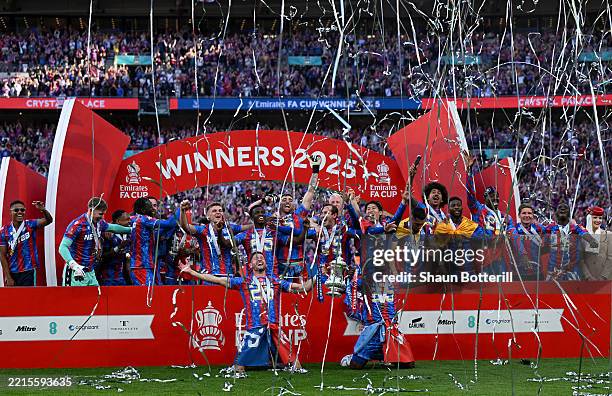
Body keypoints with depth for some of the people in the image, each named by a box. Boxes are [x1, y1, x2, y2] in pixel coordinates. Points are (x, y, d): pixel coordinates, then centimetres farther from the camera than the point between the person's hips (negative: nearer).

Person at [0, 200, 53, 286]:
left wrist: (43, 210, -39)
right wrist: (8, 277, -5)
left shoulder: (30, 225, -2)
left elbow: (48, 220, -17)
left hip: (28, 271, -2)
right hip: (12, 273, 2)